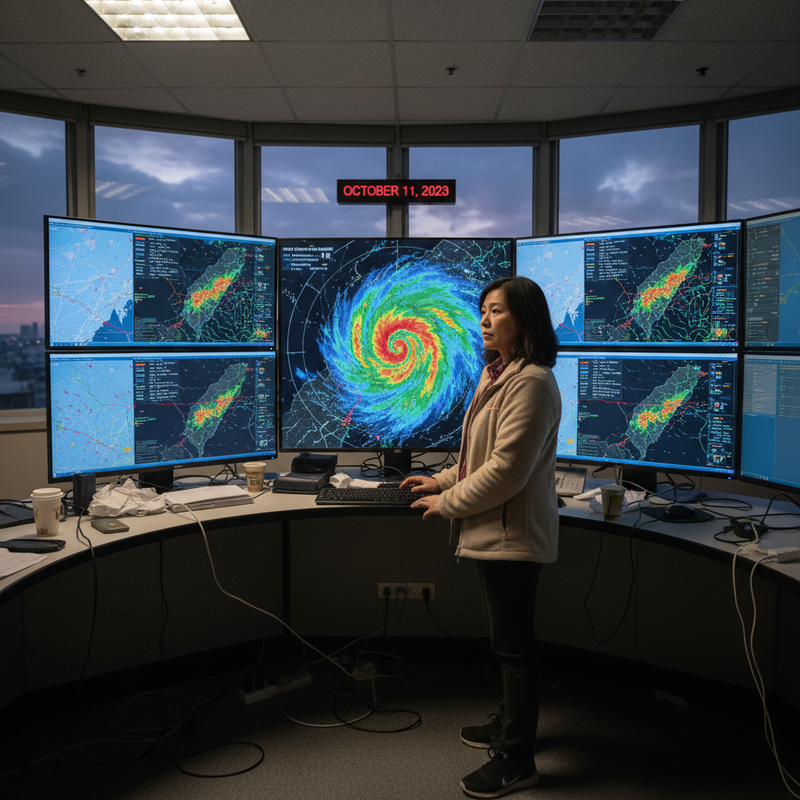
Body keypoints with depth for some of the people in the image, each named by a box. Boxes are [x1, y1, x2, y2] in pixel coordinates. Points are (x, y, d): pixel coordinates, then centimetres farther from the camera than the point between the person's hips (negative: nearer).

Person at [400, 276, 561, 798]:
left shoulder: (532, 383, -19)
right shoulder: (499, 375, 15)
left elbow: (507, 470, -23)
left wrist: (448, 504, -14)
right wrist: (442, 481, 15)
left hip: (513, 534, -10)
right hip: (496, 532, 10)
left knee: (513, 643, 1)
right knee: (509, 640, 22)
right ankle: (512, 723, 40)